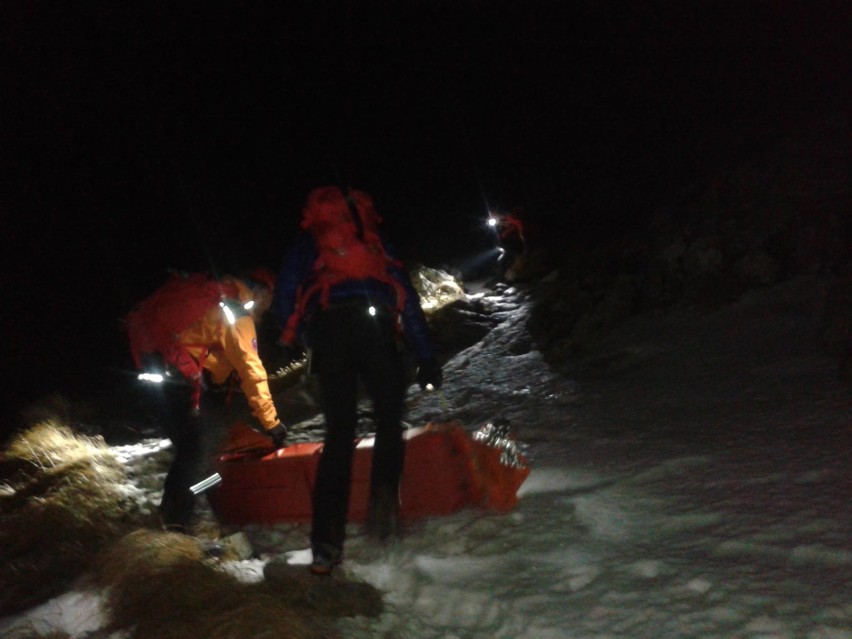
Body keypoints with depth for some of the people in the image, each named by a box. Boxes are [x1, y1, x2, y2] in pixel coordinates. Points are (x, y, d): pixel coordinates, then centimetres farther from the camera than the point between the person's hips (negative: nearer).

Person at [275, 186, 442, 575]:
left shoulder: (305, 246, 27)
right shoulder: (375, 242, 27)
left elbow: (284, 298, 14)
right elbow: (406, 298, 19)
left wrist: (300, 339, 24)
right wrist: (426, 357, 15)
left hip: (328, 332, 1)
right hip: (375, 328, -1)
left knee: (338, 433, 6)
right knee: (389, 422, 10)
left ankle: (326, 543, -1)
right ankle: (384, 495, -18)